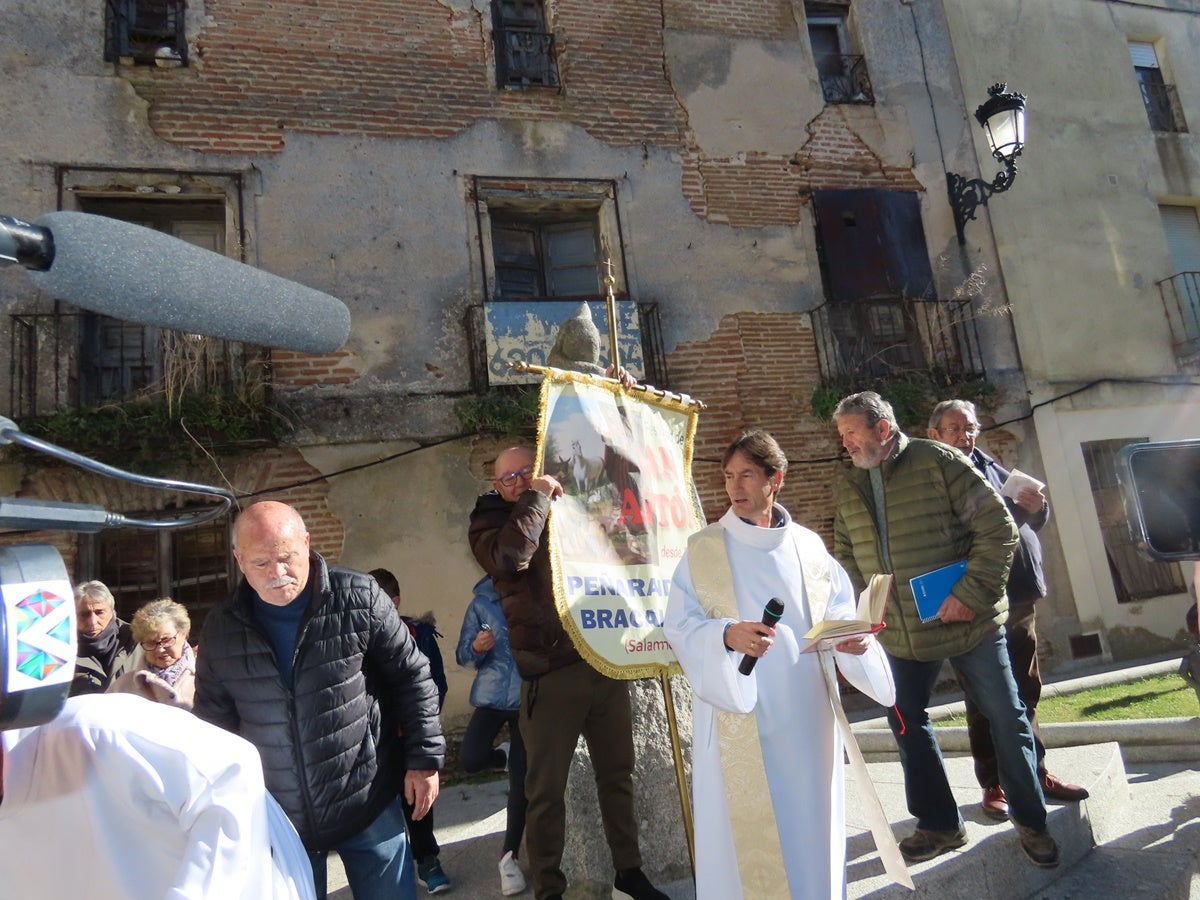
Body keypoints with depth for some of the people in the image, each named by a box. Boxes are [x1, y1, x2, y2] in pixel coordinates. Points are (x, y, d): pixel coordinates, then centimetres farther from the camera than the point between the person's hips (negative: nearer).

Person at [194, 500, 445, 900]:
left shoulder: (359, 597, -12)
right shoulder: (220, 629, -3)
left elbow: (412, 676, -5)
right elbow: (213, 724, 9)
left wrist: (424, 759, -5)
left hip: (369, 805, -2)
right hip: (277, 819, 3)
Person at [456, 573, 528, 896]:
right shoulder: (481, 603, 0)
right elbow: (462, 656, 3)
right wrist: (476, 648, -19)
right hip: (491, 696, 1)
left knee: (522, 781, 3)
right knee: (470, 760, -16)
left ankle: (509, 855, 22)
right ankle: (505, 756, 21)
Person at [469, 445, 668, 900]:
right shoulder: (490, 524, 1)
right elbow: (512, 556, -23)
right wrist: (537, 497, -14)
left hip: (604, 663, 5)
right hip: (551, 674, -4)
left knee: (617, 774, 15)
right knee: (546, 790, 4)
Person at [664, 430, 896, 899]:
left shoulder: (810, 547, 7)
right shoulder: (702, 549, -2)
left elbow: (839, 611, 10)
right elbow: (679, 625, -6)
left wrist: (853, 637, -13)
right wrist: (727, 635, -25)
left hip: (805, 715, 3)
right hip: (737, 718, -3)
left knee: (809, 822, 13)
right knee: (744, 829, 2)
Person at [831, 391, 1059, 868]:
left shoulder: (938, 462, -12)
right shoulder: (848, 489, 5)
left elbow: (998, 529, -13)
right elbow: (845, 556, 14)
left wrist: (971, 595, -20)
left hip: (968, 624, -5)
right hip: (900, 633, 5)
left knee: (1006, 719, 8)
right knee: (907, 724, 12)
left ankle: (1030, 819, 31)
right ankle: (939, 825, 31)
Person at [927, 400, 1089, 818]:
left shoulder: (991, 469, 14)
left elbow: (1032, 522, 21)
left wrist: (1036, 508, -1)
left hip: (1020, 599, 7)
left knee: (1026, 693, 17)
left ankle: (1036, 771, 31)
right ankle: (994, 784, 15)